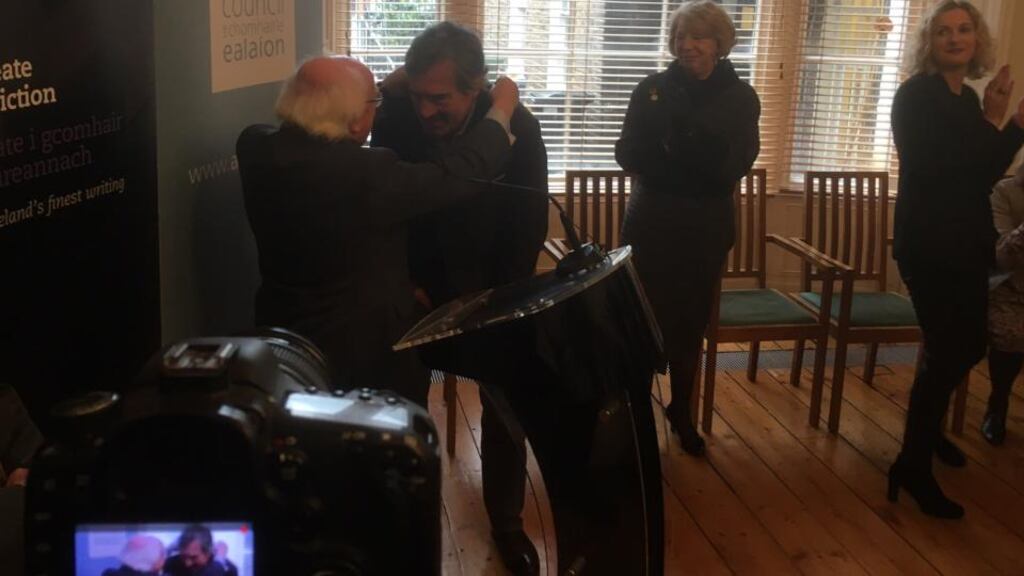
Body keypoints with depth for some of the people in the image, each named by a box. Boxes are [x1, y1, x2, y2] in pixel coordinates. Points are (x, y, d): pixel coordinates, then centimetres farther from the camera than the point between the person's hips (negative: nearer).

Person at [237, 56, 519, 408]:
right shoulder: (366, 173, -31)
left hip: (286, 342, 7)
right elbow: (459, 173, -21)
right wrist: (502, 109, -5)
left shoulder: (255, 147, -10)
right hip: (368, 355, -7)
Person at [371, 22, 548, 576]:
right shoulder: (394, 114, -18)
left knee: (503, 408, 5)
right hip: (416, 281, 1)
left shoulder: (518, 129, -20)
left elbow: (528, 231, -12)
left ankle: (506, 524, 24)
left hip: (489, 287, 0)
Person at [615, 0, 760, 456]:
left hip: (706, 228, 1)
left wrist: (687, 133, -27)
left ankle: (682, 411, 29)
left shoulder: (740, 98, -1)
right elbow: (627, 156, -7)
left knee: (691, 322, 11)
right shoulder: (653, 89, -2)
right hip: (651, 223, -1)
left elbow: (737, 164, -13)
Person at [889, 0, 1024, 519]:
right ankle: (912, 467, 1)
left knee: (967, 346, 19)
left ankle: (929, 431, 40)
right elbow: (936, 167, -22)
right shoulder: (916, 95, -11)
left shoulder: (968, 98, 12)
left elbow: (981, 174, 11)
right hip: (929, 243, -8)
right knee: (947, 352, -9)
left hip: (964, 242, 9)